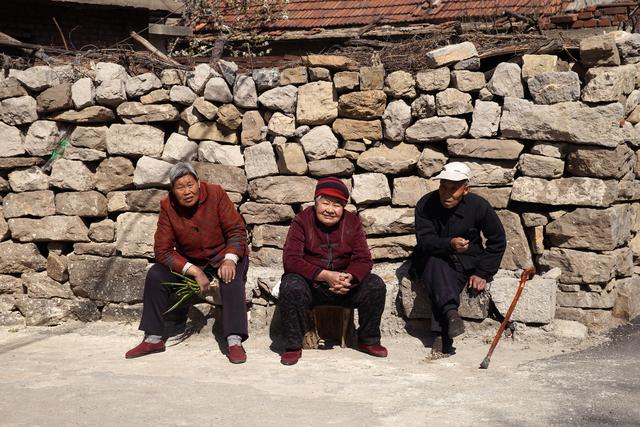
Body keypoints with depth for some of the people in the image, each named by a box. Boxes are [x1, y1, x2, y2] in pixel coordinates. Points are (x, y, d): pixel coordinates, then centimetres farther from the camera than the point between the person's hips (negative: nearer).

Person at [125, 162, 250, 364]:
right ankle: (154, 339, -4)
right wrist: (195, 271, -26)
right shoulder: (168, 207, -14)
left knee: (231, 278, -34)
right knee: (155, 275, -16)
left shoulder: (215, 194, -18)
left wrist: (230, 260, -33)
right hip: (190, 261, 3)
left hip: (224, 254, -3)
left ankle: (234, 342, -35)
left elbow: (237, 230, -16)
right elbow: (162, 250, -15)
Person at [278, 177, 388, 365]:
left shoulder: (353, 222, 0)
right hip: (310, 284, -3)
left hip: (344, 284, 3)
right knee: (291, 286, -34)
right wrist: (326, 275, -31)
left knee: (376, 285, -19)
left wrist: (349, 277, -29)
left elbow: (363, 260, -4)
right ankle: (293, 346, -17)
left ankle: (368, 341, 2)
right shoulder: (302, 221, -9)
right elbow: (290, 259, -19)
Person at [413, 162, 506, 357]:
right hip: (432, 259, 1)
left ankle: (442, 334, -39)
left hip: (466, 262, 0)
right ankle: (450, 312, -51)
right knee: (436, 263, -36)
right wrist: (450, 244, -41)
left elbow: (498, 241, 1)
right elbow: (425, 241, -20)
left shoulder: (478, 206, -9)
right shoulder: (426, 205, -11)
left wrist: (483, 273, -7)